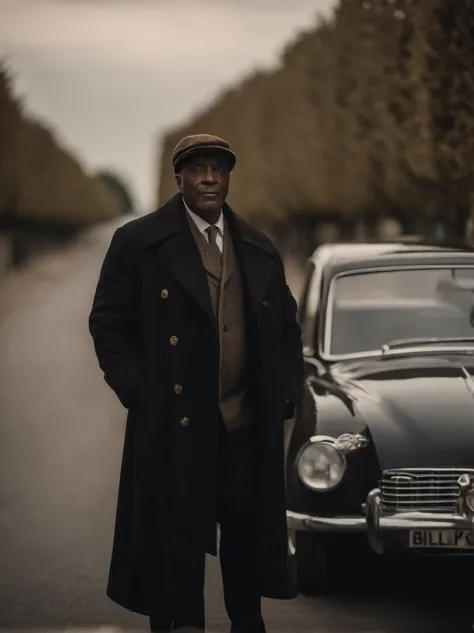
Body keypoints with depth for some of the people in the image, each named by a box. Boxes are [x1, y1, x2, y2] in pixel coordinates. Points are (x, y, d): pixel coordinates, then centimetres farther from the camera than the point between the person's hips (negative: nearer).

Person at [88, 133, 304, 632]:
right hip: (173, 426, -3)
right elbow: (107, 324, -3)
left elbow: (287, 328, 18)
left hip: (247, 428, 4)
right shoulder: (137, 243, -2)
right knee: (175, 543, 4)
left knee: (248, 536, 8)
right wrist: (137, 393, -11)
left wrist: (285, 393, 5)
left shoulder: (260, 251, 11)